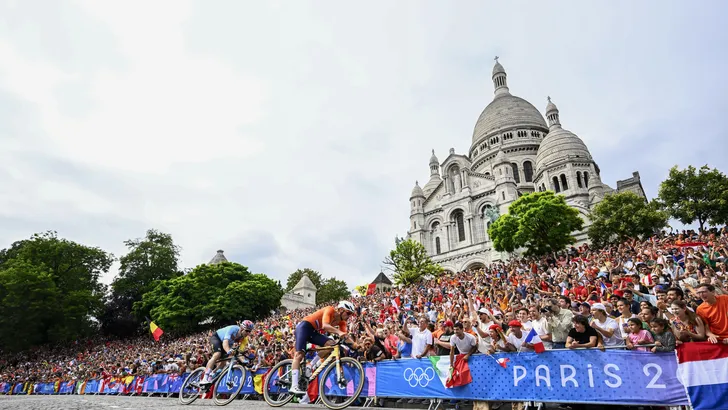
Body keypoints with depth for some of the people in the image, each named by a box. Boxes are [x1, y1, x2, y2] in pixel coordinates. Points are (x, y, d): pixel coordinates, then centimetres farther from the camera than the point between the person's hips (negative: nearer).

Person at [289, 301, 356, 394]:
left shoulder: (342, 322, 0)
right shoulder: (330, 310, -22)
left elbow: (344, 336, -8)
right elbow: (325, 325, -38)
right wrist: (339, 332, -53)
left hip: (314, 332, 8)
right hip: (304, 326, -7)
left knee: (332, 345, -14)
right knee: (299, 354, -16)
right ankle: (294, 386, -21)